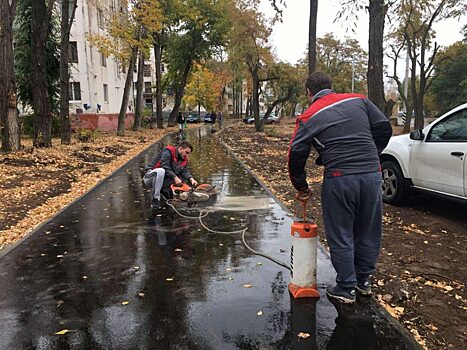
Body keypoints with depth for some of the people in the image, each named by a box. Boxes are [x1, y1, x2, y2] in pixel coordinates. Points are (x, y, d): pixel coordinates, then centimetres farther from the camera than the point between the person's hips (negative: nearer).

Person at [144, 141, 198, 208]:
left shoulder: (184, 160, 11)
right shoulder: (167, 152, -13)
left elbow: (185, 171, -2)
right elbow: (165, 167, -24)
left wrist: (191, 179, -21)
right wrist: (175, 177, -30)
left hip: (162, 181, 7)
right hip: (150, 177, -7)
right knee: (161, 171, -39)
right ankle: (156, 199, -30)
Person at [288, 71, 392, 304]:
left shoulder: (309, 117, 4)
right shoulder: (358, 100, 12)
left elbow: (296, 154, 4)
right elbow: (384, 128, 11)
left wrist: (301, 187, 17)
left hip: (339, 178, -4)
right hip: (372, 174, 4)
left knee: (340, 236, 10)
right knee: (369, 231, 18)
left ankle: (346, 289, 20)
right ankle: (363, 280, 34)